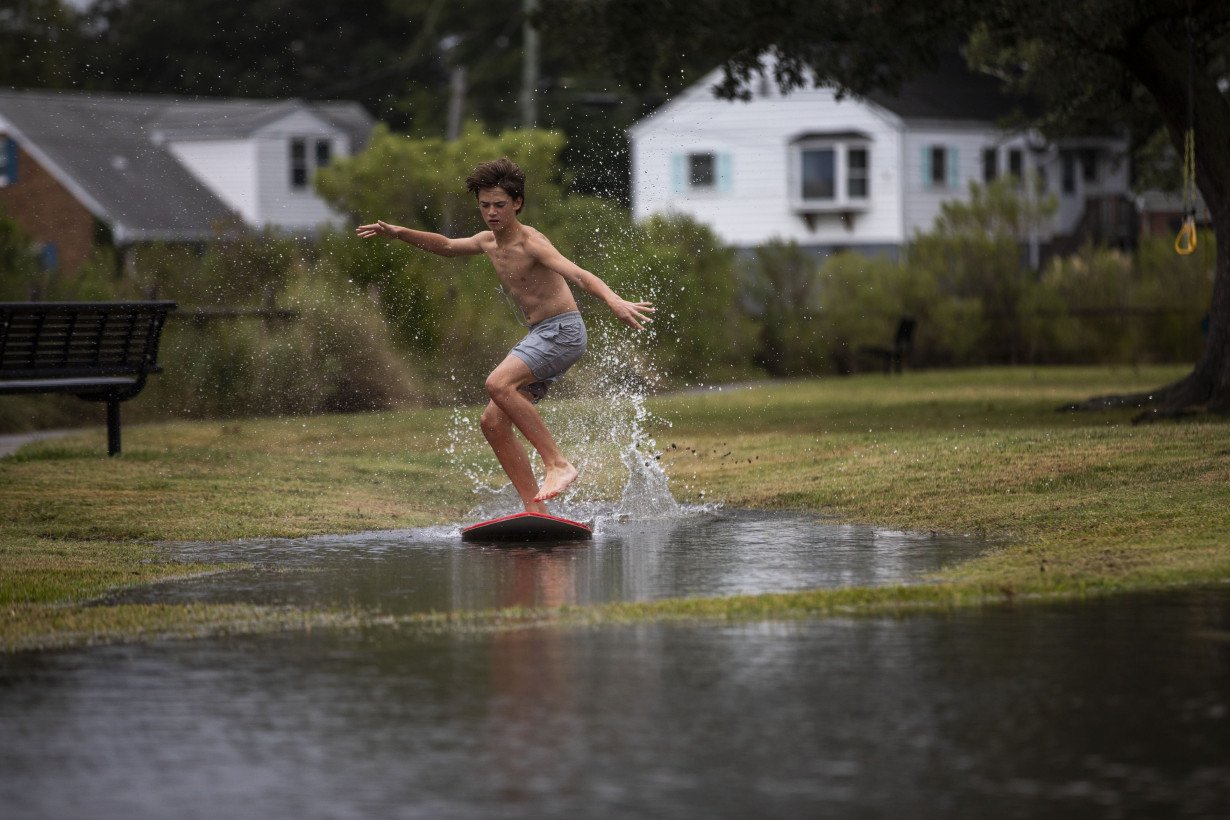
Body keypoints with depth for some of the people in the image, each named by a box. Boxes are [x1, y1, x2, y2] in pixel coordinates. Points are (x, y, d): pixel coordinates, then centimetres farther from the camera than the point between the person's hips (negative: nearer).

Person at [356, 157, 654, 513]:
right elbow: (446, 246, 32)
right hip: (539, 336, 9)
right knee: (493, 422, 2)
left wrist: (614, 301, -49)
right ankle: (535, 509, 0)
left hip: (562, 330, -9)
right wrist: (398, 232, 24)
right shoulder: (488, 242, 11)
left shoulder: (531, 243, -16)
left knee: (498, 384, -29)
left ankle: (557, 463, -26)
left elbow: (577, 274, -32)